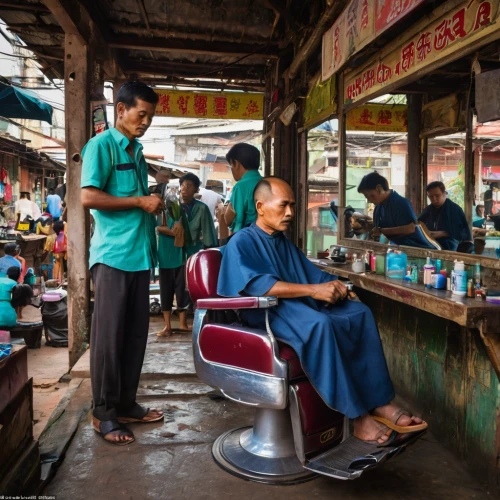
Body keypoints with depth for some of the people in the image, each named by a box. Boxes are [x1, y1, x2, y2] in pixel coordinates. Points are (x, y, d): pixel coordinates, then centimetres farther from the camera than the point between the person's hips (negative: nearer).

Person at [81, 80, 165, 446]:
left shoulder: (137, 152, 19)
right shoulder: (101, 145, -4)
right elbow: (89, 197, -15)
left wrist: (154, 207, 11)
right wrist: (140, 201, -12)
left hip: (139, 255, 8)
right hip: (113, 255, -7)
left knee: (136, 333, 10)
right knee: (109, 335, -1)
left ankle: (126, 404, 22)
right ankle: (104, 413, 11)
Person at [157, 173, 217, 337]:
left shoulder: (201, 208, -2)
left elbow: (208, 234, -3)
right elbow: (158, 226, -2)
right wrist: (173, 232, -18)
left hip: (189, 253, -1)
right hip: (168, 252, 2)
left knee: (185, 288, 2)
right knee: (166, 288, 1)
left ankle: (183, 323, 15)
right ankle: (167, 325, 6)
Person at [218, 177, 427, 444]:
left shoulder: (286, 243, 21)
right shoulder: (241, 242, -4)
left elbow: (314, 274, 16)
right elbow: (258, 285, -19)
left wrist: (333, 284, -9)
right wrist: (313, 290, -24)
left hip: (302, 305, 8)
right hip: (267, 311, -7)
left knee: (360, 313, -14)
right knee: (320, 324, -35)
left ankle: (379, 401, -16)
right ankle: (357, 415, -25)